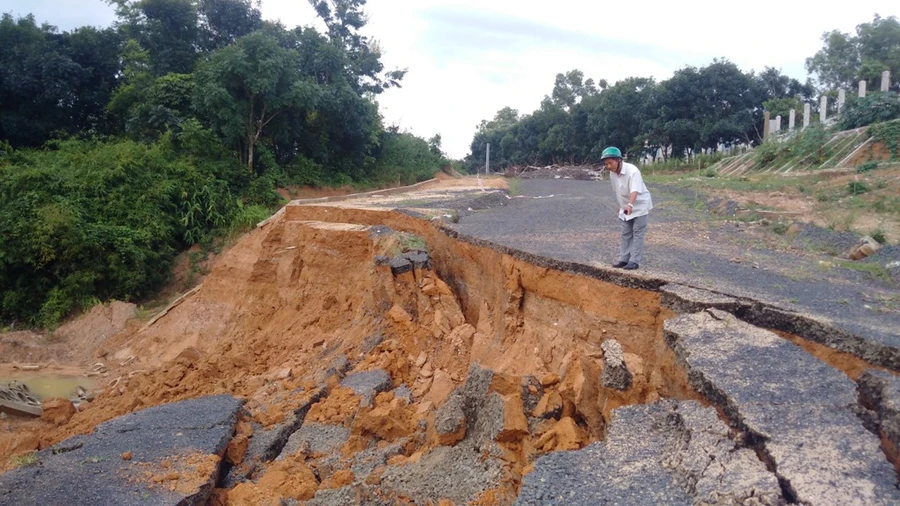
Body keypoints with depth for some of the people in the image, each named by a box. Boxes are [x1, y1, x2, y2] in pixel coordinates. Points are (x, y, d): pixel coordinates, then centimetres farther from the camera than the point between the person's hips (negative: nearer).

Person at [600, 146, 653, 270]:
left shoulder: (632, 171, -30)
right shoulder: (612, 173, -7)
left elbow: (635, 190, -43)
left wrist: (630, 205, -58)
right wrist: (620, 205, 17)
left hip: (640, 205, -7)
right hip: (626, 207, 7)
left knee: (637, 234, -4)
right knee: (626, 234, 11)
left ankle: (634, 261, -1)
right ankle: (624, 259, 17)